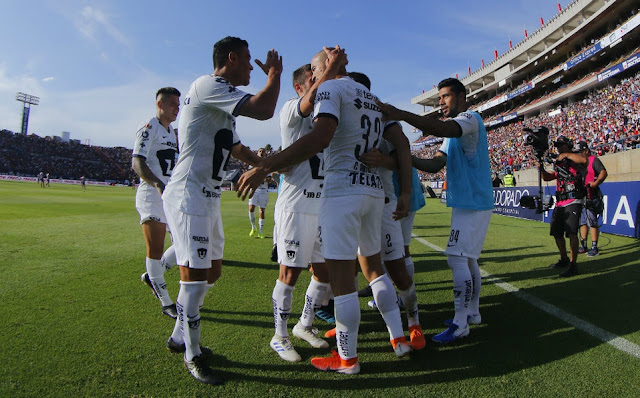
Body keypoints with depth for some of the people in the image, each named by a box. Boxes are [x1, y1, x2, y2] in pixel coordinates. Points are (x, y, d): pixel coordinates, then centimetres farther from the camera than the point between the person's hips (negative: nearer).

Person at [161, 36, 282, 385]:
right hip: (189, 195, -10)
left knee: (211, 272, 16)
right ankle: (192, 356, 13)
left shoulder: (221, 101, 20)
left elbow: (238, 150, 29)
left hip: (208, 198, 10)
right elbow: (263, 109, -23)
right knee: (194, 276, -5)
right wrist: (274, 74, -4)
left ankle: (179, 337, 33)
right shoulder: (208, 85, -12)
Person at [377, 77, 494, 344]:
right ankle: (472, 313, 28)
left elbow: (443, 129, -34)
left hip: (472, 203, -10)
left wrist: (401, 115, -39)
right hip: (465, 202, 10)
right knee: (467, 260, 16)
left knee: (457, 259, -11)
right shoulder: (455, 129, 21)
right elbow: (436, 164, 11)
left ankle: (460, 323, -4)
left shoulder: (470, 119, -10)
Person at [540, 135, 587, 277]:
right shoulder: (558, 163, 20)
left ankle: (573, 265, -13)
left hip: (573, 202, -8)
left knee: (571, 232, -17)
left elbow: (584, 160, -25)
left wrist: (566, 155, -15)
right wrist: (542, 168, -1)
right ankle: (564, 259, 28)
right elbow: (547, 177, 16)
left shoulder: (574, 158, -1)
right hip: (560, 203, 8)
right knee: (556, 233, 13)